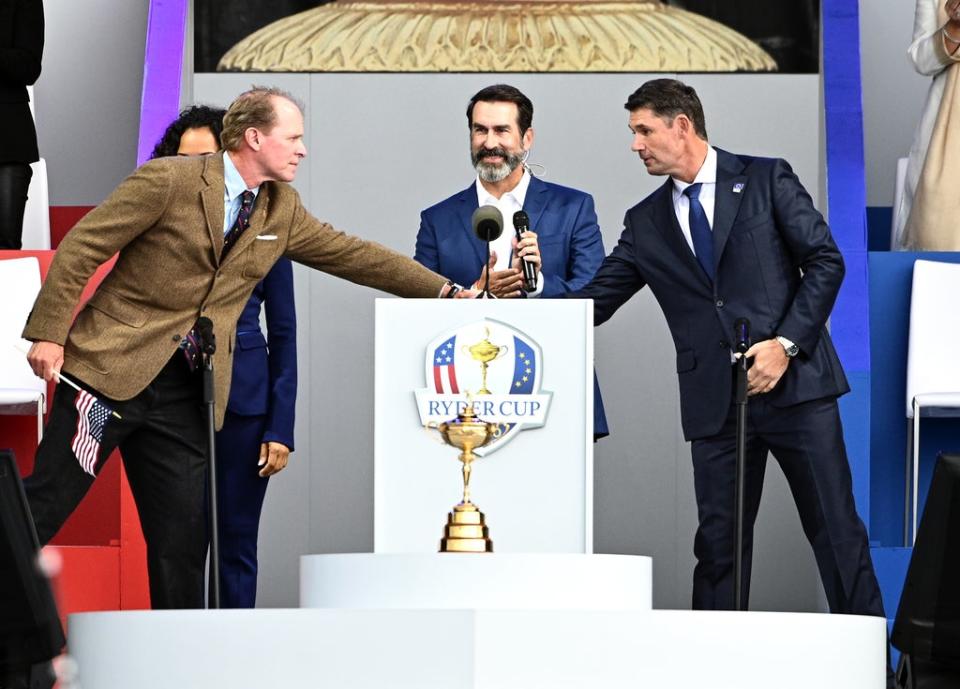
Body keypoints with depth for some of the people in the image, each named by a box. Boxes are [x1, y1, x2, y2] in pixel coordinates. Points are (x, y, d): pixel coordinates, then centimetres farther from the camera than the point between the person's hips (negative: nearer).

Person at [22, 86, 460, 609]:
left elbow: (351, 254, 17)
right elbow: (80, 248, -8)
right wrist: (49, 332, -14)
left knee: (184, 537, 5)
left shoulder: (282, 212, 10)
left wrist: (445, 291, 11)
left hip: (185, 391, 6)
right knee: (45, 503, -5)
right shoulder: (167, 181, -10)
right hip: (113, 367, -6)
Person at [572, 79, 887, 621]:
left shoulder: (766, 180, 3)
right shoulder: (646, 224, 14)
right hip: (716, 401, 3)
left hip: (794, 380, -3)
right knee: (719, 542, 3)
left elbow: (825, 261, -1)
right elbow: (596, 300, 12)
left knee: (835, 527, -1)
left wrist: (787, 343, -11)